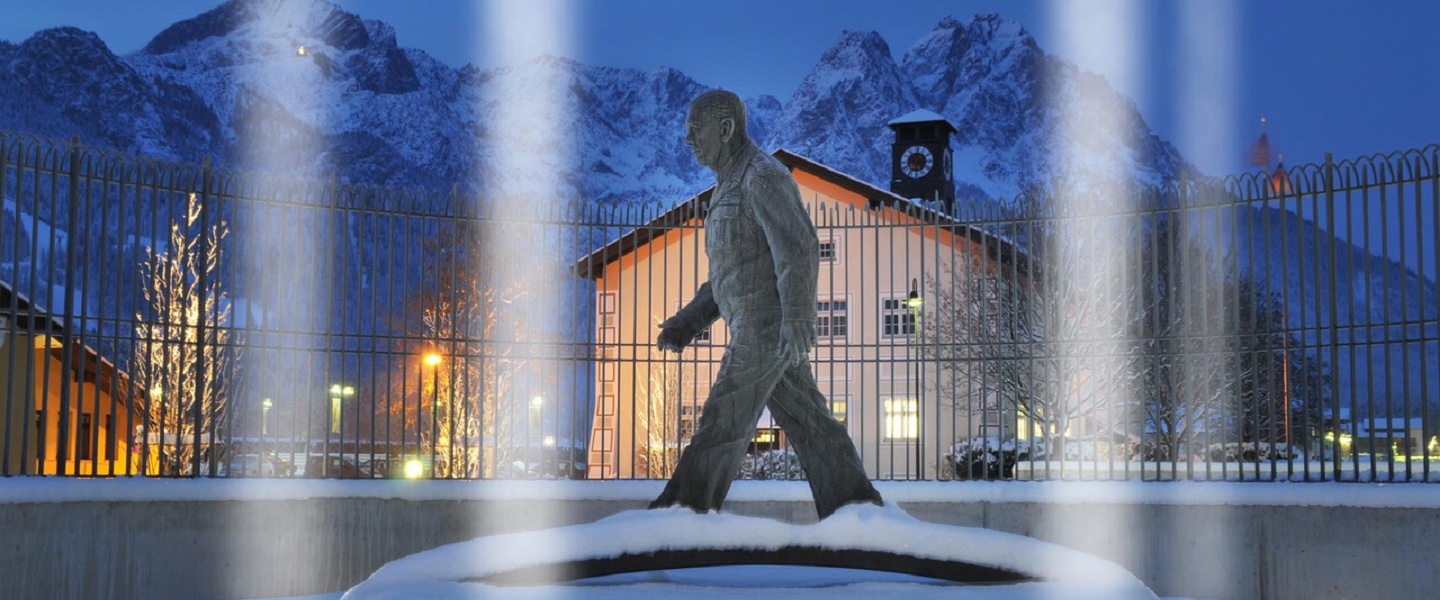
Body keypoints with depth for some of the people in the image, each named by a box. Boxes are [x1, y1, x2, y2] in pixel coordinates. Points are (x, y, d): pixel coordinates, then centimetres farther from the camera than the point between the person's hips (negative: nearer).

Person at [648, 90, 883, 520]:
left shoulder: (763, 175, -11)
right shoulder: (732, 188, 22)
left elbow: (798, 248, -22)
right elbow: (732, 274, 25)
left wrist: (798, 318, -31)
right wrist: (687, 323, 17)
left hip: (769, 326, -10)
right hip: (759, 328, 10)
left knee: (724, 419, -5)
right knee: (808, 426, 7)